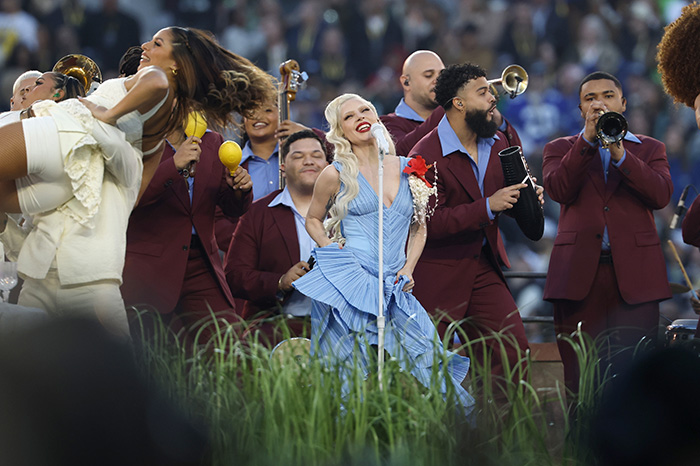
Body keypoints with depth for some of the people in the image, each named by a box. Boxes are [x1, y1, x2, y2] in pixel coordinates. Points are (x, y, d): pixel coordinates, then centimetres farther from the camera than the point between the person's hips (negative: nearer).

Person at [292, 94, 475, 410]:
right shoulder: (336, 175, 4)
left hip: (395, 288, 3)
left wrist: (408, 268, 6)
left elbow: (419, 227, 21)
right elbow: (313, 220, 18)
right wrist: (335, 252, 2)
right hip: (348, 286, -3)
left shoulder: (406, 169, 12)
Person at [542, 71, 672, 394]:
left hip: (633, 273, 0)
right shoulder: (560, 149, 16)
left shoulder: (649, 149, 17)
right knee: (580, 379, -4)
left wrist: (620, 155, -11)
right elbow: (558, 189, -5)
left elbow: (661, 194, -2)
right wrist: (588, 140, -9)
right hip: (580, 271, 0)